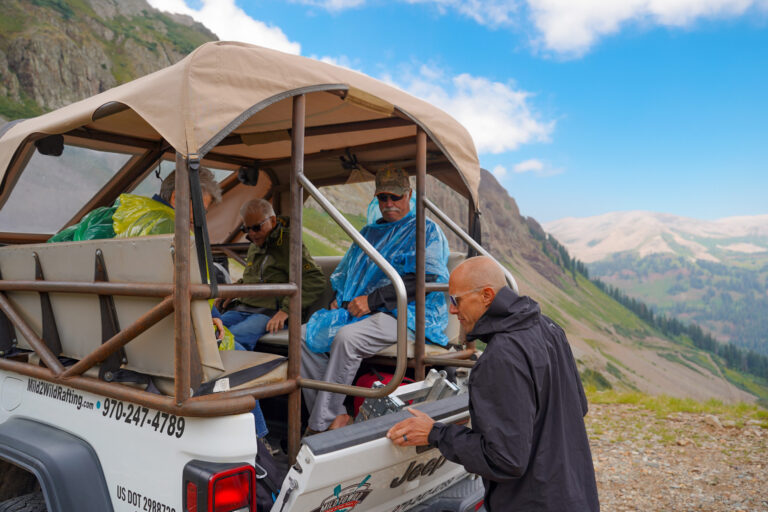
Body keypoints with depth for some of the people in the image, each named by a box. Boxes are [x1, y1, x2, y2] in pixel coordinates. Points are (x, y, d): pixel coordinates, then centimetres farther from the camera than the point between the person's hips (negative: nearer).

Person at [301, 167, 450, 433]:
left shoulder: (425, 230, 2)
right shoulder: (369, 232, 24)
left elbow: (424, 280, -13)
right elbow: (344, 273, 31)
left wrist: (372, 299, -18)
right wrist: (339, 299, 7)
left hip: (406, 314, -8)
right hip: (360, 310, 8)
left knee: (346, 338, -33)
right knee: (308, 335, -12)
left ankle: (320, 425, -23)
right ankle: (336, 415, -13)